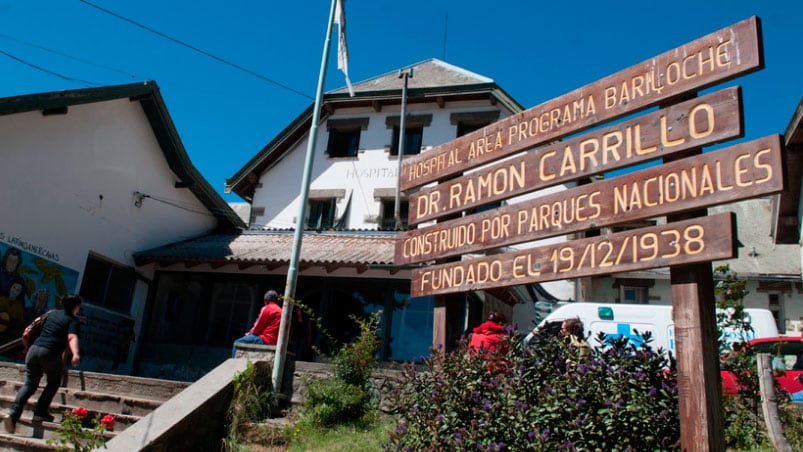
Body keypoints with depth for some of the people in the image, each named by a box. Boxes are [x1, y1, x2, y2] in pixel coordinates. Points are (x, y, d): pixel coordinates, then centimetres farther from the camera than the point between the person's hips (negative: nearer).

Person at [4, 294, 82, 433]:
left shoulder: (52, 314, 22)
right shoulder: (73, 320, 2)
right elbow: (72, 337, -18)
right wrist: (75, 354, -32)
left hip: (34, 349, 5)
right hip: (51, 354, -5)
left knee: (29, 384, 9)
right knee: (53, 383, 16)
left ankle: (13, 414, -6)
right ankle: (40, 412, 8)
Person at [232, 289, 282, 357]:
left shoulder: (267, 308, -7)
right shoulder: (280, 310, 18)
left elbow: (258, 327, -6)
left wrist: (249, 333, 13)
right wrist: (250, 333, 16)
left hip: (265, 340, -9)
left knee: (237, 343, -5)